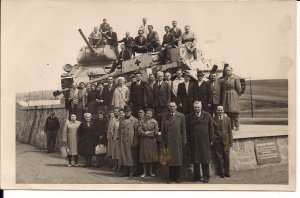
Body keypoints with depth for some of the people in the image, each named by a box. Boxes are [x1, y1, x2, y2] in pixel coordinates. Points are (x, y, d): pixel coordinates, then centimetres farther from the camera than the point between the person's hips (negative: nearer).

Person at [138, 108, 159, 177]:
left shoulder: (154, 122, 5)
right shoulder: (142, 121, 5)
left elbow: (156, 132, -1)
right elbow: (139, 131, -1)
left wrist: (149, 133, -8)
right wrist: (146, 133, -11)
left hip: (152, 141, 0)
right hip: (144, 141, 0)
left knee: (152, 156, 1)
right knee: (144, 156, 0)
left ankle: (151, 171, 13)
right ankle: (144, 172, 7)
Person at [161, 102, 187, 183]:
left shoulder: (181, 116, 3)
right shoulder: (165, 116, 8)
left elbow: (183, 129, 3)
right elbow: (163, 129, 9)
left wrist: (184, 141, -1)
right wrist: (163, 141, 5)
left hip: (178, 141, -1)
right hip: (168, 141, 1)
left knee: (178, 160, 3)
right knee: (170, 160, 4)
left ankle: (177, 177, 14)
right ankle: (171, 177, 13)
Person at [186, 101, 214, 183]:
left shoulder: (207, 116, 3)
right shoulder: (189, 117, 4)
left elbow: (211, 128, 6)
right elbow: (187, 130, 7)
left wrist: (211, 139, 3)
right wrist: (188, 140, 2)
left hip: (205, 142, -1)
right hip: (193, 142, 1)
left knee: (205, 160, 3)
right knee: (195, 161, 6)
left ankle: (206, 177, 13)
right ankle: (197, 176, 18)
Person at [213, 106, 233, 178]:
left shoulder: (227, 119, 8)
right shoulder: (213, 120, 1)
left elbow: (229, 131, 9)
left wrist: (231, 141, 6)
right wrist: (212, 139, -7)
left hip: (226, 141, 2)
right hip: (217, 141, -2)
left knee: (226, 157, 5)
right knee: (219, 157, 2)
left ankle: (227, 171, 18)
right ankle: (222, 172, 12)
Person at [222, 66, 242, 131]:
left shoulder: (235, 78, -5)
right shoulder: (225, 79, 12)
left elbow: (239, 89, -4)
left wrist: (237, 96, 3)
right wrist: (224, 96, 10)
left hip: (233, 96, -5)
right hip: (226, 96, 5)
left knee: (234, 111, -6)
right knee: (228, 111, 5)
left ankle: (237, 126, 0)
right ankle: (231, 126, 13)